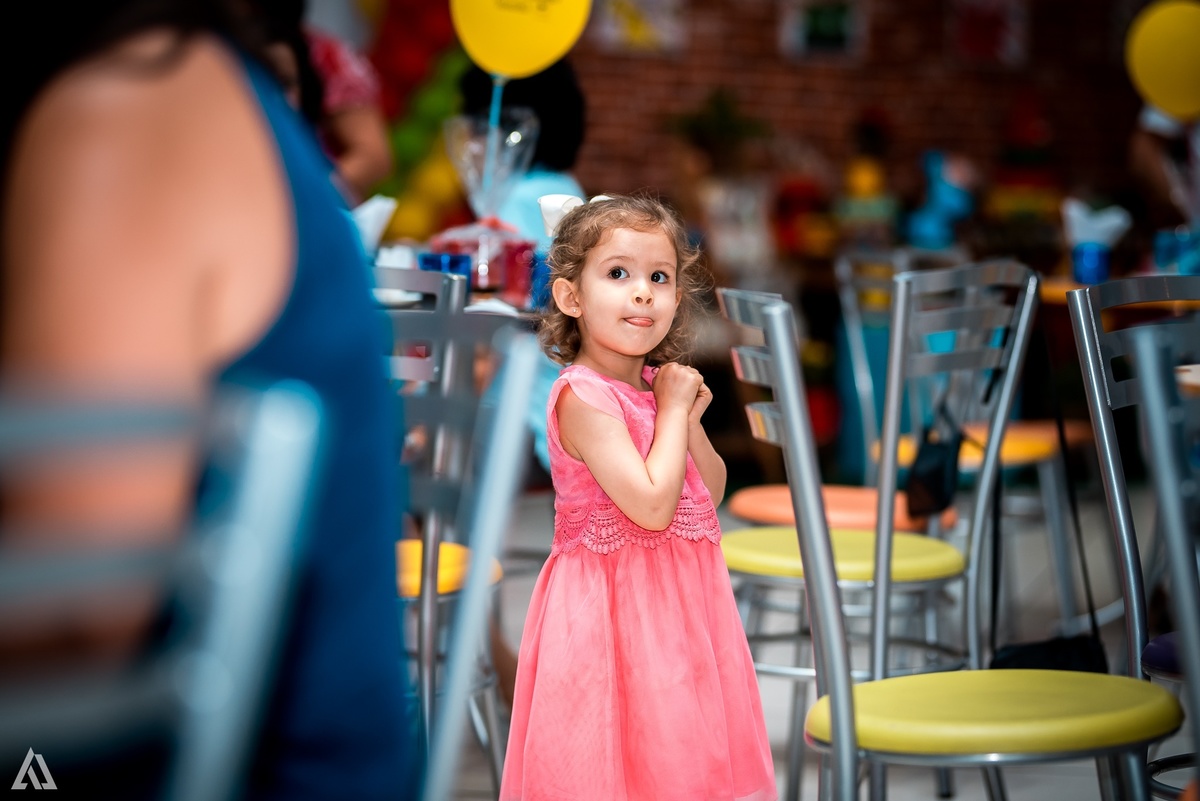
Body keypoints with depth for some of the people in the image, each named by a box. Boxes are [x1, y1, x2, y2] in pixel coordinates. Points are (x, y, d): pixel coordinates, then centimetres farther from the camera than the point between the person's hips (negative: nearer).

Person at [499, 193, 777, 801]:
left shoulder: (658, 383, 7)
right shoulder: (583, 396, -18)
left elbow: (711, 494, 14)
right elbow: (652, 506, -26)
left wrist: (689, 419, -3)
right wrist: (672, 409, -15)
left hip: (682, 596, 8)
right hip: (615, 607, -8)